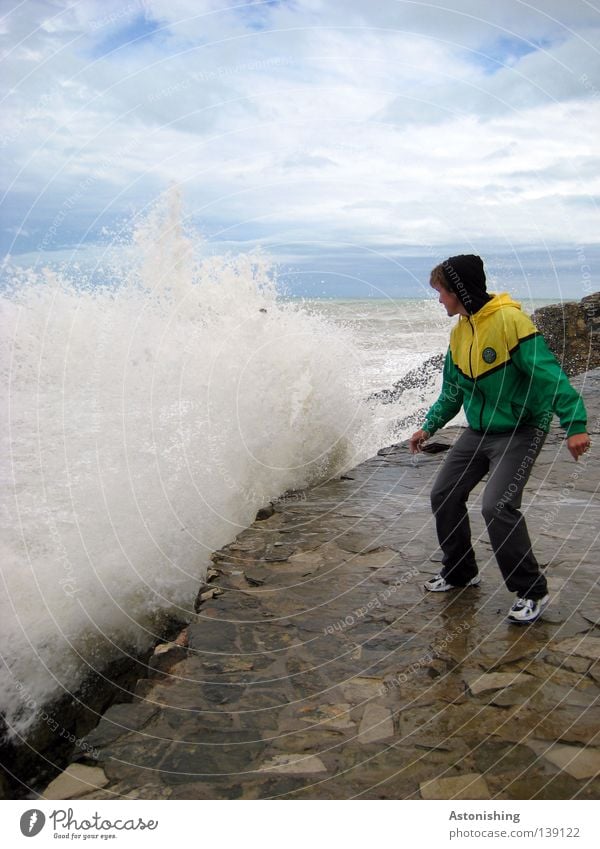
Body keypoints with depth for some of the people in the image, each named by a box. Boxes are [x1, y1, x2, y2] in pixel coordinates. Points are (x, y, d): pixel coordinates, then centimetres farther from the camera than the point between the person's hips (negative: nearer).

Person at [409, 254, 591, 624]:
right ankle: (460, 571, 27)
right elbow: (453, 391, 17)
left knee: (498, 506, -19)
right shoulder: (460, 332, 7)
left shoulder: (509, 319, -19)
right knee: (444, 496, 7)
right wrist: (429, 426, 14)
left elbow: (549, 373, -23)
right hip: (480, 430, 8)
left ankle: (532, 590, 0)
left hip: (521, 430, -8)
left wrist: (574, 423, -28)